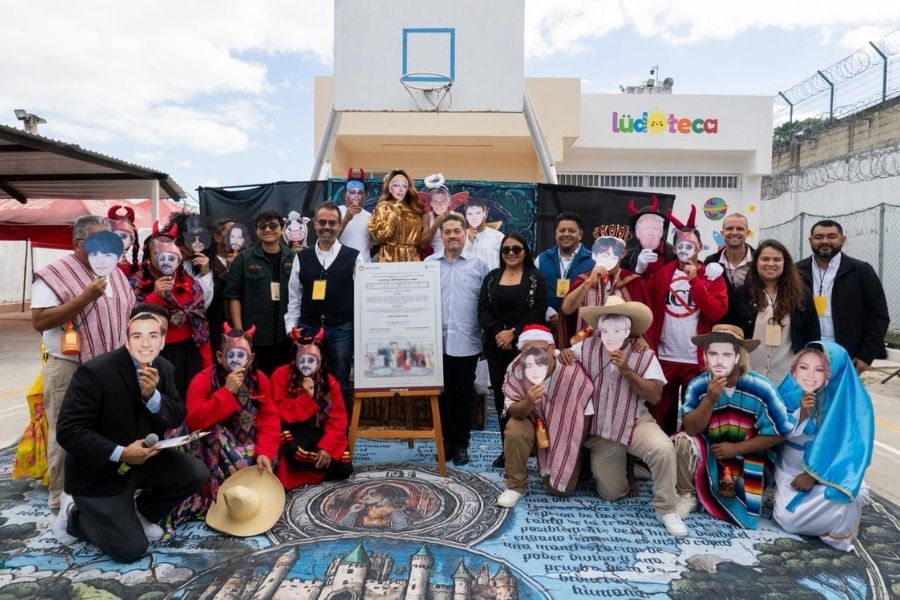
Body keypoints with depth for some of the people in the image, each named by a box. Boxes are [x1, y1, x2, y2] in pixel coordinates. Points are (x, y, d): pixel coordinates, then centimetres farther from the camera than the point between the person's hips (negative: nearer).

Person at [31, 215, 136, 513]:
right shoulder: (53, 274, -10)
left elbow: (132, 312, 17)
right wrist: (85, 298, -22)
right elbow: (39, 322, -16)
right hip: (69, 371, -6)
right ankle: (62, 500, 19)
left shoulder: (116, 274, 10)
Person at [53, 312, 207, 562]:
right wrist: (121, 454, -33)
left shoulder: (164, 368, -5)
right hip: (100, 471, -6)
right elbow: (68, 431, -24)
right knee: (132, 549, -7)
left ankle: (139, 512, 13)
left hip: (144, 458, 6)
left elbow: (177, 418, -7)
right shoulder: (94, 372, -24)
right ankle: (74, 515, 19)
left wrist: (152, 395, -27)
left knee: (196, 473, -12)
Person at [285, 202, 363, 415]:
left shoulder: (353, 257, 1)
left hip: (342, 329, -2)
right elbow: (294, 296, 8)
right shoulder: (301, 257, 8)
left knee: (341, 385, 8)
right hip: (308, 329, 2)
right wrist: (291, 328, 0)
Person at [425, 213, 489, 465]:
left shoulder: (478, 265, 4)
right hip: (437, 341, 1)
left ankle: (461, 443, 21)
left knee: (464, 393, 8)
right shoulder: (429, 263, 6)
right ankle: (446, 440, 24)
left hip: (467, 342, -1)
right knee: (442, 393, 10)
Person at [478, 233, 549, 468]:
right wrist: (497, 332, -13)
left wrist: (514, 333, -16)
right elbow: (483, 310, 3)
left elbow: (538, 312, -8)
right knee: (500, 396, 7)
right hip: (496, 345, 4)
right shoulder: (491, 277, 11)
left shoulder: (536, 278, 1)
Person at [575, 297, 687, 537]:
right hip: (600, 431, 1)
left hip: (636, 422, -1)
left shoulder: (644, 355, -5)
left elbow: (655, 396, -12)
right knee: (610, 493, 1)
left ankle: (666, 509, -11)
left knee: (663, 449, -34)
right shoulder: (587, 347, -2)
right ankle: (622, 461, 36)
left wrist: (627, 371, -23)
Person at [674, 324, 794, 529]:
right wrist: (710, 399, -37)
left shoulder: (761, 388, -21)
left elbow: (777, 433, -12)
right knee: (683, 441, -30)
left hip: (747, 457, 0)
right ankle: (687, 495, -5)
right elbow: (691, 429, -23)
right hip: (709, 452, 0)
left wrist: (736, 448, -16)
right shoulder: (698, 386, -18)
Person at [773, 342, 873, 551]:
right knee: (787, 519, -16)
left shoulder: (850, 398, -16)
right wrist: (802, 413, -27)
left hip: (828, 470, -2)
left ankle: (839, 533, 4)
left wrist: (814, 476, -19)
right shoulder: (790, 392, -9)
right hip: (790, 467, 2)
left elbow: (851, 446, -17)